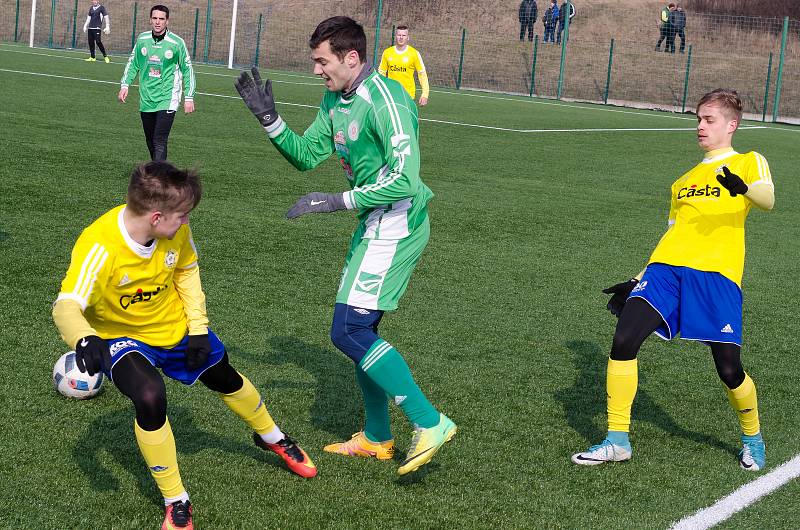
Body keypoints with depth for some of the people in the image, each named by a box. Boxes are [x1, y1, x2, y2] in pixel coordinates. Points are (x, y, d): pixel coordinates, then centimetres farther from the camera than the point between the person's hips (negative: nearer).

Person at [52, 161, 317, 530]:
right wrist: (84, 339, -65)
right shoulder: (100, 247, -37)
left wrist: (198, 327, -7)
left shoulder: (175, 230, -21)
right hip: (121, 337, -5)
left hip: (176, 327, 5)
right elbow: (66, 306, -44)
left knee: (225, 378, 22)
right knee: (150, 399, -31)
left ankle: (272, 438, 56)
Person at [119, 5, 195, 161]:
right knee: (150, 142, 13)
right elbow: (133, 63, 16)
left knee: (159, 142, -16)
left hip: (167, 100, -5)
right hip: (146, 100, 5)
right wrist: (125, 85, 4)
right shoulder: (142, 39, 3)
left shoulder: (177, 43, -7)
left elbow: (187, 69, 2)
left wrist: (189, 97, 0)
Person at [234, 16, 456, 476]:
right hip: (377, 225, 10)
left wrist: (337, 201, -24)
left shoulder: (385, 100, -21)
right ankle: (377, 438, 29)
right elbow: (306, 156, 17)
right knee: (358, 329, 16)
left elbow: (403, 179, -27)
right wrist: (269, 118, 4)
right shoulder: (336, 101, 9)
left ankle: (430, 424, -10)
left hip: (396, 224, -10)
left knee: (349, 331, -14)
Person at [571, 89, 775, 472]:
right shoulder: (685, 180, 27)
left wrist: (745, 189, -37)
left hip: (716, 272, -5)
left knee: (729, 369, -5)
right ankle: (617, 441, -4)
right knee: (623, 342, -13)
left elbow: (767, 198, -14)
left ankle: (752, 439, 25)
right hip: (665, 268, 5)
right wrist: (636, 282, 23)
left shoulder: (748, 162, 8)